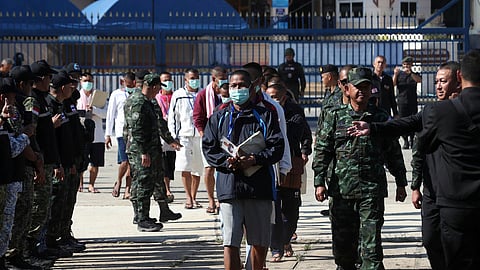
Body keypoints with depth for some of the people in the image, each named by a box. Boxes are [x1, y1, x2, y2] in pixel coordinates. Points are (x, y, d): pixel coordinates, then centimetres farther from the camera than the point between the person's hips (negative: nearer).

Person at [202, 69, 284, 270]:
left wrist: (254, 160, -17)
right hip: (229, 187, 0)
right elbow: (208, 148, 7)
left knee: (260, 242, 12)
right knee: (230, 243, -7)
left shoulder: (265, 114, 6)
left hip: (259, 186, 0)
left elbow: (277, 147, -1)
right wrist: (226, 162, -12)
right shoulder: (220, 116, 11)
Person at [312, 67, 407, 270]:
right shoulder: (335, 117, 6)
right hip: (342, 189, 1)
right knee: (342, 242, 9)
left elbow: (393, 153, 14)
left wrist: (401, 183, 13)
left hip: (372, 190, -1)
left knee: (371, 243, -8)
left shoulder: (380, 118, 9)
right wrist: (319, 181, -4)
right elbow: (322, 151, 4)